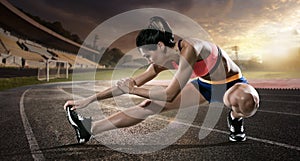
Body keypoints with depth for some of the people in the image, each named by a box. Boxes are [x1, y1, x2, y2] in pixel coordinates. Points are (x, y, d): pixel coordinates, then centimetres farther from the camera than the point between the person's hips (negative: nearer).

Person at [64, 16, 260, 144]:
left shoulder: (189, 49, -34)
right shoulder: (165, 59, -12)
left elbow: (169, 95, -32)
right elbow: (131, 81, -8)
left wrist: (133, 90, -21)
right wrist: (90, 99, -6)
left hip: (233, 84, -4)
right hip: (207, 85, 5)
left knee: (246, 101, -45)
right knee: (150, 105, -8)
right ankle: (90, 128, -2)